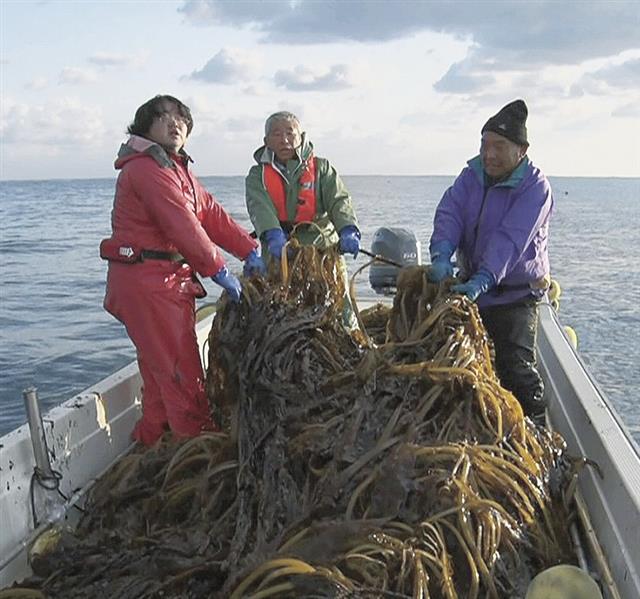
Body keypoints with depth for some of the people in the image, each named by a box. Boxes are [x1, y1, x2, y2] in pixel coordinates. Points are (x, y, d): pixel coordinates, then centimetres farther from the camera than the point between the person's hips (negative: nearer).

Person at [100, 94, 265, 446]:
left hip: (171, 280, 10)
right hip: (147, 281, -10)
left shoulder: (176, 167, 20)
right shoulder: (146, 167, -13)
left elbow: (211, 213, 12)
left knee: (161, 368, 18)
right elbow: (182, 226, -20)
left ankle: (151, 442, 31)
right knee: (182, 372, -7)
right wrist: (220, 273, -17)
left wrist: (249, 251, 3)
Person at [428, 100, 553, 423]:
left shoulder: (535, 187, -15)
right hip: (471, 284, 6)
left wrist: (482, 281, -39)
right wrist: (441, 255, -32)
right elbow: (449, 213, -13)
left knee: (515, 368, -12)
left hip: (515, 294, -6)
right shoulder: (472, 174, 2)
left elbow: (510, 240, -27)